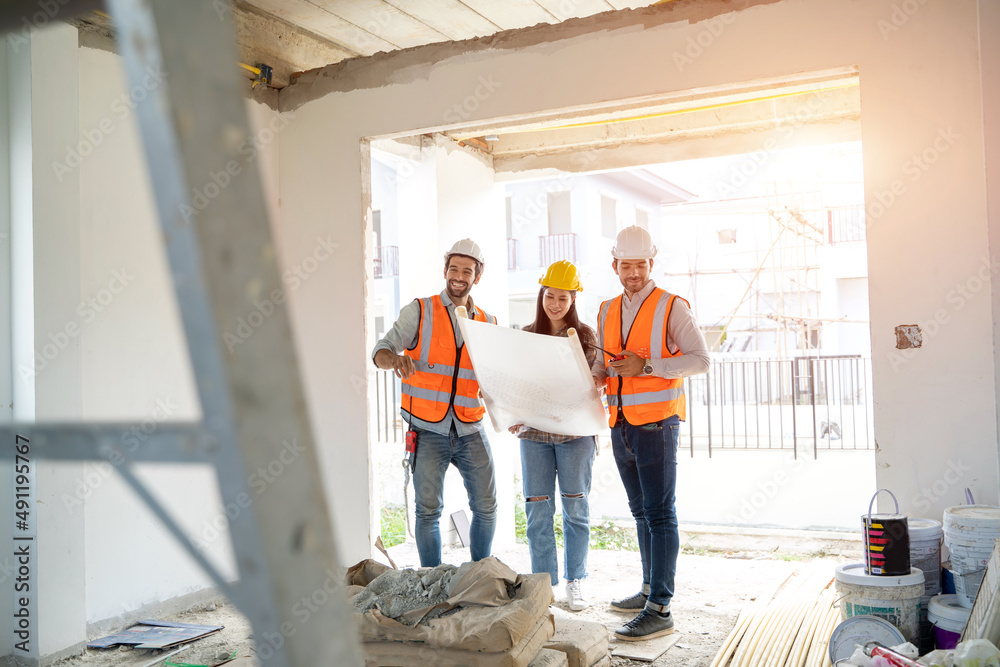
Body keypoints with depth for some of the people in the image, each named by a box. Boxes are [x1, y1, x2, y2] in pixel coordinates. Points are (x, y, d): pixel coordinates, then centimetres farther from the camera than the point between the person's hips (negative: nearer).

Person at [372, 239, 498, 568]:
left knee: (486, 507, 6)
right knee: (428, 510, -2)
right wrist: (396, 359, -30)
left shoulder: (488, 323, 11)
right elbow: (381, 351, -7)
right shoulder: (420, 310, 1)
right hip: (428, 431, -3)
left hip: (471, 430, 3)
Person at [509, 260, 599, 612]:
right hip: (533, 432, 1)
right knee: (538, 508, 1)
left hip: (575, 431, -1)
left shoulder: (585, 335, 4)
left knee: (575, 507, 3)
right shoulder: (527, 335, 9)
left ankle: (574, 581, 17)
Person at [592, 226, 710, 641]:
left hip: (655, 424, -7)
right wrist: (595, 377, -2)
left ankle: (659, 610, -6)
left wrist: (647, 365, -19)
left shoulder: (671, 307, -5)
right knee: (641, 512, 15)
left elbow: (701, 360, -10)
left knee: (659, 514, -7)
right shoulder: (607, 312, 13)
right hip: (620, 424, 7)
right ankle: (651, 589, 28)